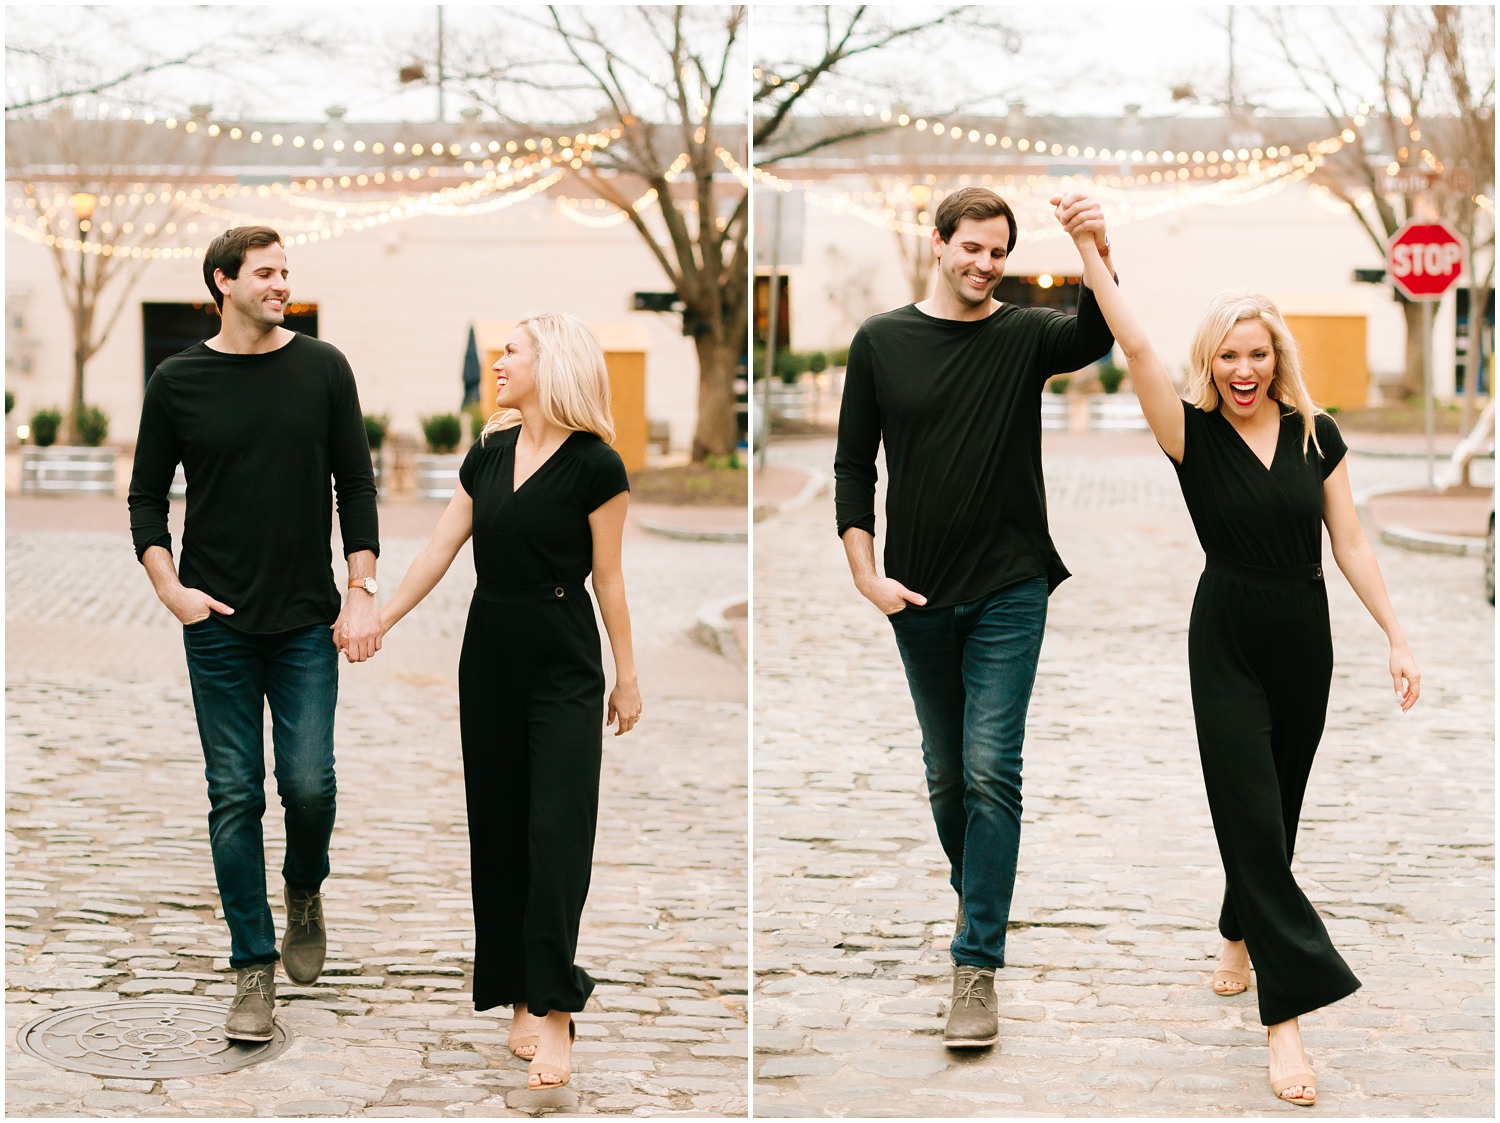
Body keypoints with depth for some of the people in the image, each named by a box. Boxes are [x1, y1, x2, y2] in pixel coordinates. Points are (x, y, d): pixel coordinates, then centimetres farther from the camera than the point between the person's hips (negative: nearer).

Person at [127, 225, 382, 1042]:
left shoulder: (322, 369, 2)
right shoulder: (178, 382, 1)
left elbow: (356, 485, 4)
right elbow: (147, 496, 7)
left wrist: (362, 591, -3)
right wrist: (169, 587, -6)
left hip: (307, 622, 0)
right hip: (218, 624, 0)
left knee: (309, 784, -6)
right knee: (235, 796, 1)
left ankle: (305, 892, 27)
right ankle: (253, 968, 9)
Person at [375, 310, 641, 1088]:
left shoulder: (594, 466, -10)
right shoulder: (487, 455, 6)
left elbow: (608, 580, -6)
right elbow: (439, 550, 9)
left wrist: (627, 675, -2)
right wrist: (376, 625, 8)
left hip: (563, 669, -6)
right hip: (489, 658, 6)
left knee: (556, 831, -8)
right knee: (498, 827, 6)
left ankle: (554, 1010, -7)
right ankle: (520, 996, 14)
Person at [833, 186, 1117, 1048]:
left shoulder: (1025, 336, 0)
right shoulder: (881, 342, 3)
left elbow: (1094, 338, -23)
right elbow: (854, 467, 5)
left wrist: (1101, 263, -42)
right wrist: (866, 574, -5)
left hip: (1009, 590, -2)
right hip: (918, 596, 2)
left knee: (991, 772, -10)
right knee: (946, 773, 14)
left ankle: (978, 967, -9)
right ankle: (977, 904, 37)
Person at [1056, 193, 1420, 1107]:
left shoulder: (1316, 434, 0)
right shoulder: (1194, 434, -8)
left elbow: (1351, 544, 2)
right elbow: (1137, 348, -22)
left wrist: (1399, 638, -2)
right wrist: (1089, 252, -32)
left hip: (1305, 644, 3)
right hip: (1228, 646, -3)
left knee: (1276, 810, 15)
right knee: (1251, 815, -8)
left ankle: (1240, 933, 42)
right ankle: (1286, 1014, -9)